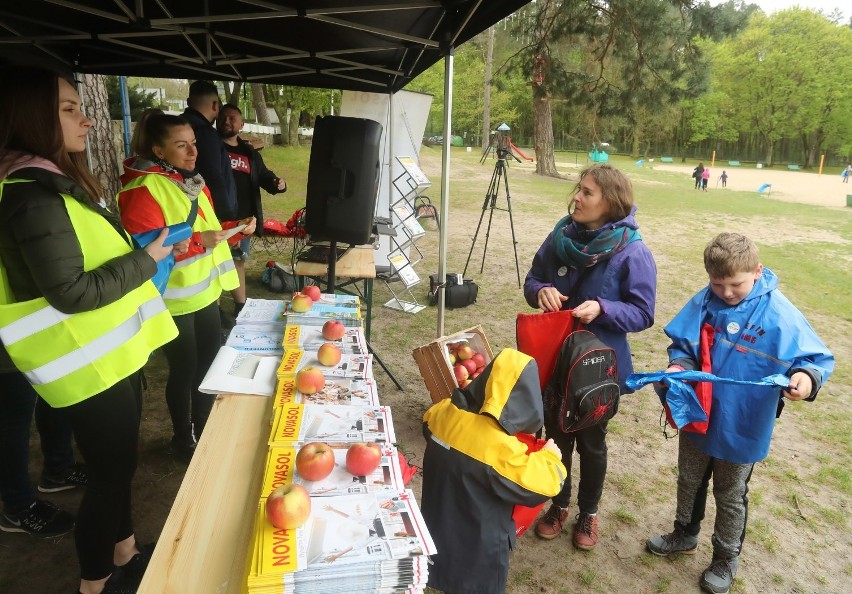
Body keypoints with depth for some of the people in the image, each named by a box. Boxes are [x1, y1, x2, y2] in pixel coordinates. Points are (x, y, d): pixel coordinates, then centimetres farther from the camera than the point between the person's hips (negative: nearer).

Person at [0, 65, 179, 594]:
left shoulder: (59, 181, 10)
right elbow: (71, 292, -25)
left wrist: (141, 255, 7)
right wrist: (146, 259, -17)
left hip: (112, 352, 10)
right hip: (89, 365, -10)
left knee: (117, 463, 22)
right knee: (112, 471, 6)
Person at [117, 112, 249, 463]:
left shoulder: (193, 181, 9)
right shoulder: (142, 191, -19)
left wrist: (237, 227, 1)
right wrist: (198, 241, -29)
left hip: (206, 291, 8)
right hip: (174, 299, -8)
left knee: (209, 361, 18)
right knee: (185, 370, 6)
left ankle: (204, 428, 39)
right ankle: (182, 440, 27)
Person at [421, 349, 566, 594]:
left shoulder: (444, 412, -15)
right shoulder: (500, 449, -34)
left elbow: (428, 422, 9)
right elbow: (539, 486, -23)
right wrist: (550, 457, -6)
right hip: (477, 544, -6)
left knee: (443, 565, 31)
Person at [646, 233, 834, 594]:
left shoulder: (779, 314, -21)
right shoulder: (703, 302, -11)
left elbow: (816, 357, -19)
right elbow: (682, 342, -2)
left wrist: (806, 376, -41)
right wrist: (678, 366, -22)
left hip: (742, 427, -3)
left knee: (730, 495, 19)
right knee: (689, 482, 25)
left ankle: (726, 557, 42)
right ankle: (685, 534, 50)